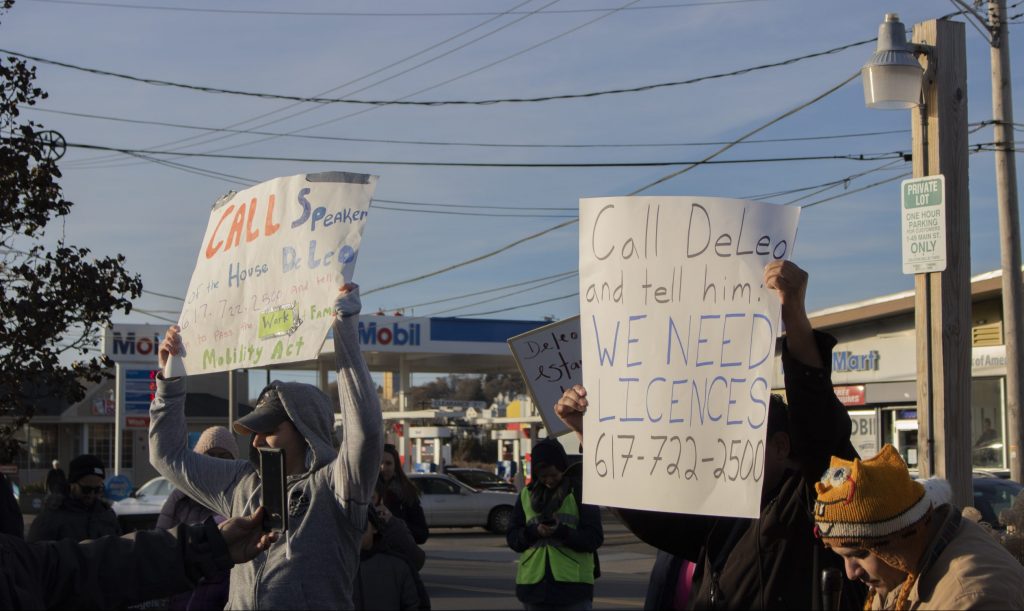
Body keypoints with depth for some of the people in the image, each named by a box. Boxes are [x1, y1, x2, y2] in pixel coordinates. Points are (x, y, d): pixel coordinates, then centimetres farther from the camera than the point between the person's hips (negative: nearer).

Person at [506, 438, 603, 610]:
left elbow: (595, 538, -5)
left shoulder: (580, 492, -1)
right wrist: (533, 532, -12)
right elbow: (512, 537, 9)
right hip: (533, 583, 4)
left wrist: (563, 532, -22)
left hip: (573, 584, -4)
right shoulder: (526, 495, 11)